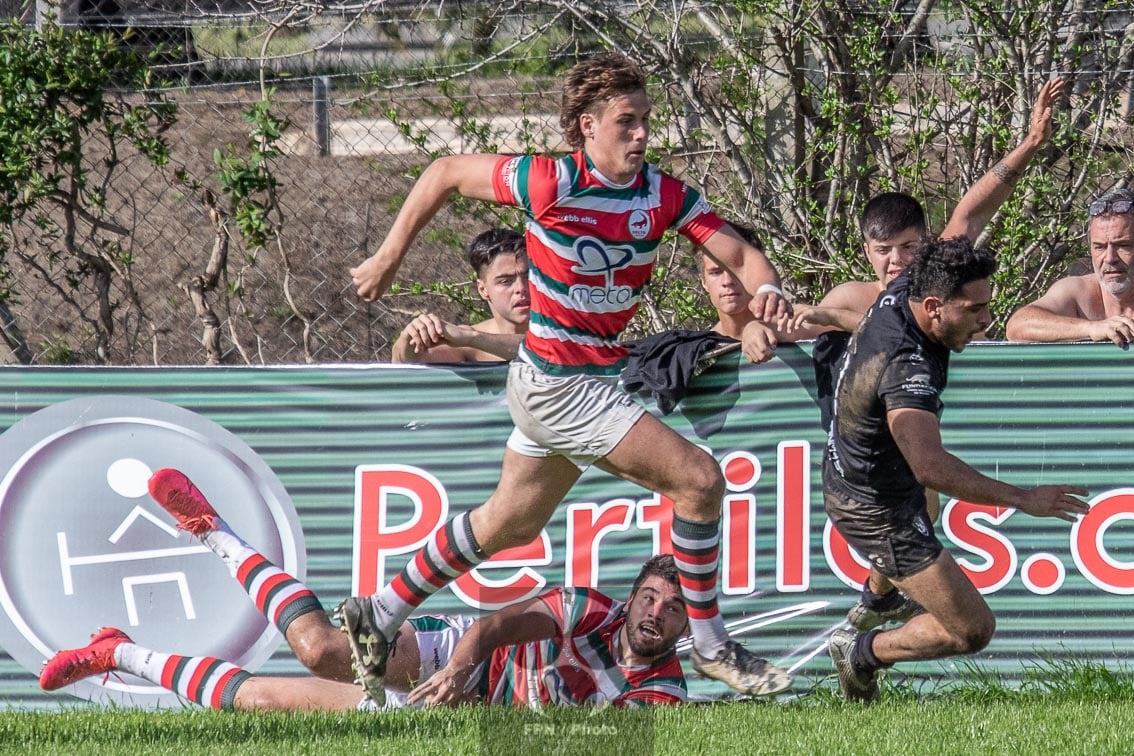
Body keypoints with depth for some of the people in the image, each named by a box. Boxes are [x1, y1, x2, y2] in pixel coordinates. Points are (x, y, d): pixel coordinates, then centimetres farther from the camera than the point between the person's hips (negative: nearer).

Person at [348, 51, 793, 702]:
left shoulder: (666, 195, -3)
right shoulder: (550, 184, -17)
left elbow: (739, 254, -10)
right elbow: (446, 172, -4)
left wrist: (767, 290, -33)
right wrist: (390, 257, 0)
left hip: (598, 376, 7)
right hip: (558, 381, -7)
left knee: (508, 525, 22)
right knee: (699, 478, -15)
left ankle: (380, 617, 37)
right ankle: (712, 647, -5)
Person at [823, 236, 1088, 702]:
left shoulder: (902, 294, -11)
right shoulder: (907, 367, -37)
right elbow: (931, 467, -48)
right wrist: (1024, 499, -45)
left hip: (849, 479, 9)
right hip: (880, 513, -9)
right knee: (972, 631, -7)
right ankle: (863, 653, 12)